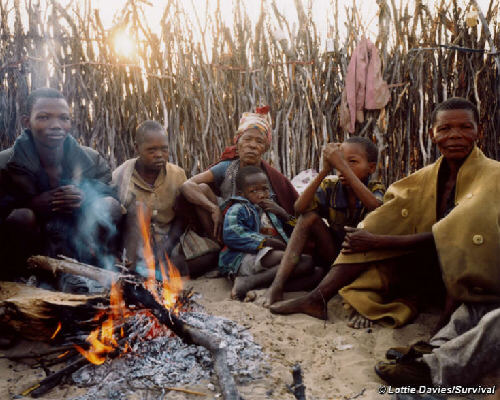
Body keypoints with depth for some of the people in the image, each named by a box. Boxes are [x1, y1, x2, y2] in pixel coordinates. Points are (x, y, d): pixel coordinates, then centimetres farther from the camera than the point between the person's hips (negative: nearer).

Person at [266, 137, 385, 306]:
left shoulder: (376, 188, -9)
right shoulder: (330, 186, -5)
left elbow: (375, 207, -36)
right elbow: (299, 207, -22)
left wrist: (343, 166, -37)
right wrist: (325, 170, -28)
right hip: (335, 253, 2)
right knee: (310, 216, -17)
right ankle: (278, 283, -27)